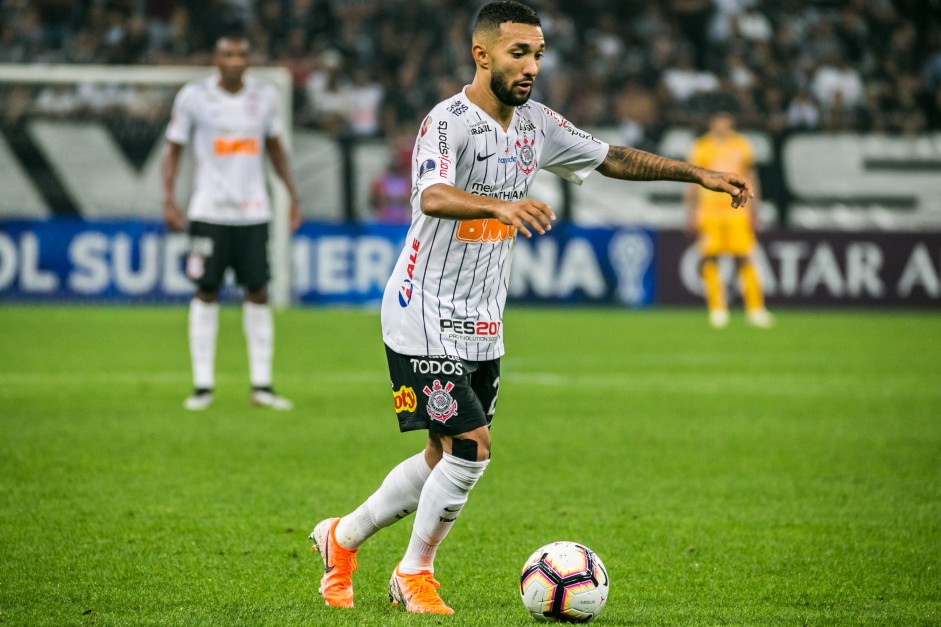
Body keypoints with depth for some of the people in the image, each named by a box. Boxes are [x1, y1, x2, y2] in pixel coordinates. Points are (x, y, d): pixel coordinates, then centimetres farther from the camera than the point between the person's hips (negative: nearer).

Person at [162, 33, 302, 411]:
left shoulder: (264, 96, 5)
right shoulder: (194, 96, -3)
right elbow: (174, 148, 4)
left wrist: (293, 194, 13)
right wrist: (168, 199, -6)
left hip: (253, 212, 2)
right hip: (210, 210, -2)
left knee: (258, 293, 1)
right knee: (206, 292, 0)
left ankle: (261, 386, 6)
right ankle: (202, 386, 5)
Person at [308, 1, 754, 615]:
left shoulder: (534, 122, 5)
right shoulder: (449, 122, -19)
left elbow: (611, 158, 17)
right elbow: (433, 197, -38)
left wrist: (698, 173, 10)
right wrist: (502, 205, -56)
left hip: (483, 326, 8)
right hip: (427, 319, -8)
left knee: (446, 461, 12)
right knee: (471, 448, -13)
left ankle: (343, 537, 31)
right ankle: (415, 573, 7)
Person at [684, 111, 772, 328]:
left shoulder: (741, 145, 10)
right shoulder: (701, 147, 5)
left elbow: (750, 179, 16)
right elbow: (692, 181, 9)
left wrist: (753, 210, 12)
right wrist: (691, 214, 4)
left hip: (737, 211, 1)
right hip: (709, 211, -1)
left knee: (745, 259, -6)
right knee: (710, 259, -5)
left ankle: (755, 308, -2)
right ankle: (717, 309, 4)